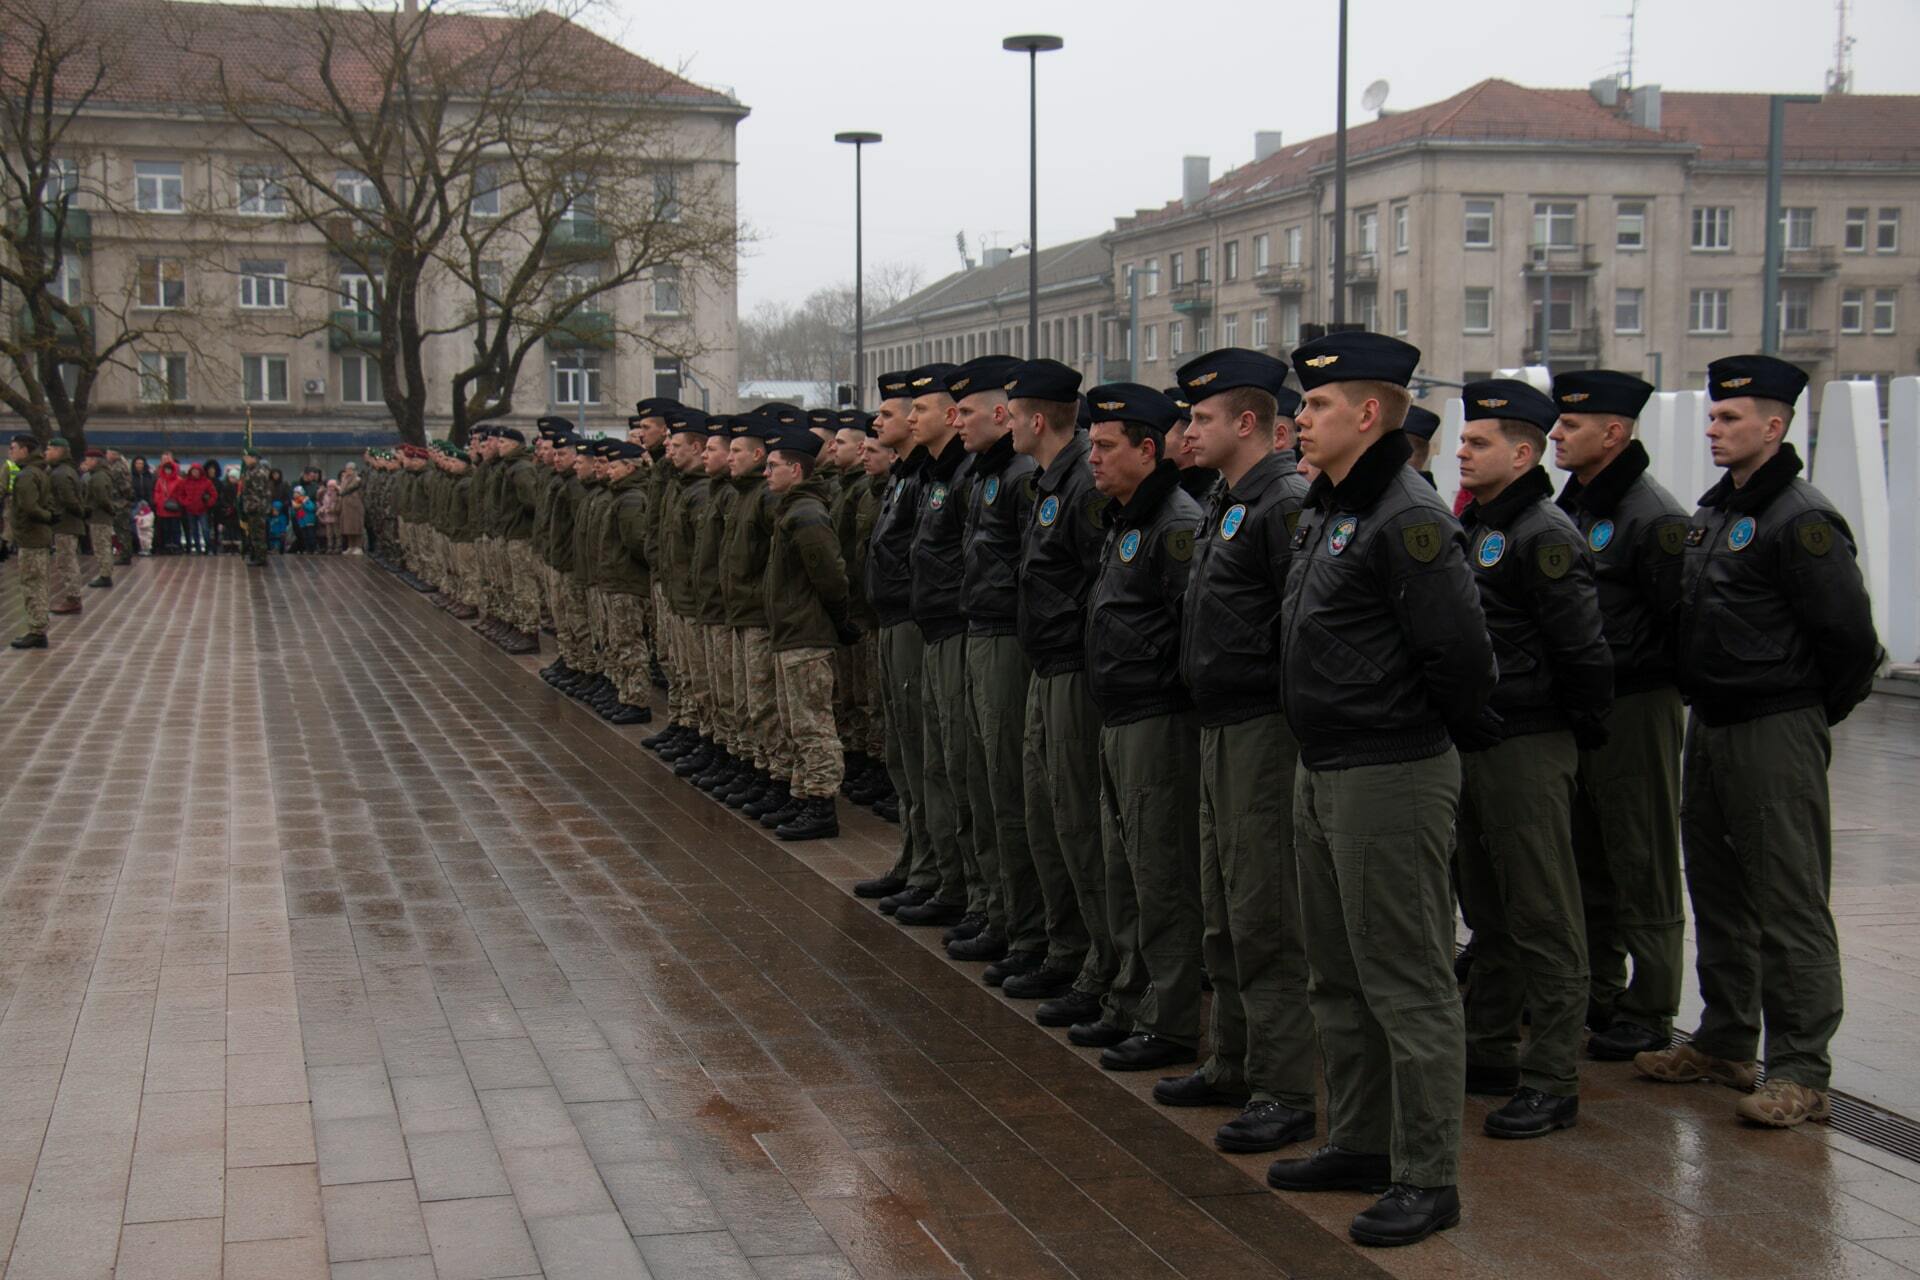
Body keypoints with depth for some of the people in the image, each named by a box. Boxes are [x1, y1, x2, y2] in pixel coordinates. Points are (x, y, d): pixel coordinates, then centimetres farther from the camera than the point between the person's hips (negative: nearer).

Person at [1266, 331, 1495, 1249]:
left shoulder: (1407, 521, -19)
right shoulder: (1325, 511, 13)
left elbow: (1460, 651, -23)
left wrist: (1447, 728, -7)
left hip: (1391, 777, -10)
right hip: (1322, 771, 10)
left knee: (1406, 983, -2)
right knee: (1339, 976, 19)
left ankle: (1427, 1178, 8)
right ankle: (1360, 1144, 32)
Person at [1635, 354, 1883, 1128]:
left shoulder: (1800, 520, -15)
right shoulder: (1712, 512, 13)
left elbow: (1851, 638, -17)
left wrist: (1817, 712, -6)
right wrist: (1703, 697, 16)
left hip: (1775, 732, -9)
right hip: (1710, 724, 10)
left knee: (1789, 904, -4)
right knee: (1717, 890, 16)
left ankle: (1801, 1072, 3)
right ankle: (1725, 1042, 29)